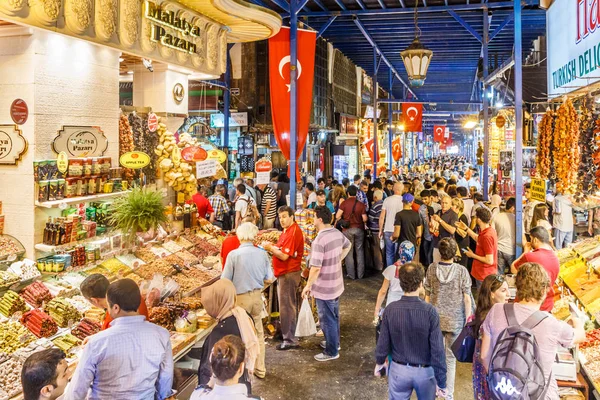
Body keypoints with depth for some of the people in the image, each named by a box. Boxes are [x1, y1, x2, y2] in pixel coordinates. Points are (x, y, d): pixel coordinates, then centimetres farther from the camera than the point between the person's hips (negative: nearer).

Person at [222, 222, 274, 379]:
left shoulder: (234, 255, -16)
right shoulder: (262, 253, -6)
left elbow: (225, 281, -12)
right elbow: (269, 279, 0)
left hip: (240, 298, -3)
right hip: (257, 296, 4)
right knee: (258, 333, 17)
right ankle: (260, 369, 27)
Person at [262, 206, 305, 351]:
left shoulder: (293, 232, -20)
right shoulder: (288, 230, 13)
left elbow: (284, 256, -23)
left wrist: (270, 248, -14)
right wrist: (272, 247, -1)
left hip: (288, 274, -10)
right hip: (285, 273, 10)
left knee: (286, 306, -3)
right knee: (288, 305, 19)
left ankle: (290, 340, 5)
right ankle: (289, 335, 31)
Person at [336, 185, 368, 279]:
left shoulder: (344, 203, -9)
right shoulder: (361, 204, -6)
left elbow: (337, 216, -14)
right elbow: (364, 219, -8)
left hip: (347, 229, -1)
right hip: (359, 229, 1)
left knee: (349, 252, 7)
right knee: (359, 251, 11)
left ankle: (351, 274, 10)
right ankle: (360, 274, 14)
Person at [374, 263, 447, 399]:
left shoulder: (390, 310, -15)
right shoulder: (430, 311, -21)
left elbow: (383, 344, -7)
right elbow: (437, 351, -19)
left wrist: (379, 362, 14)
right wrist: (442, 382, -8)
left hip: (399, 370, 1)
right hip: (425, 372, -1)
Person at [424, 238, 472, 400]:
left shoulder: (432, 268, -8)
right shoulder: (461, 271, -13)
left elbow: (427, 296, -2)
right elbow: (467, 298, -10)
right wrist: (468, 320, 1)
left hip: (435, 319, 2)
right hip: (455, 320, -1)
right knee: (450, 358, 10)